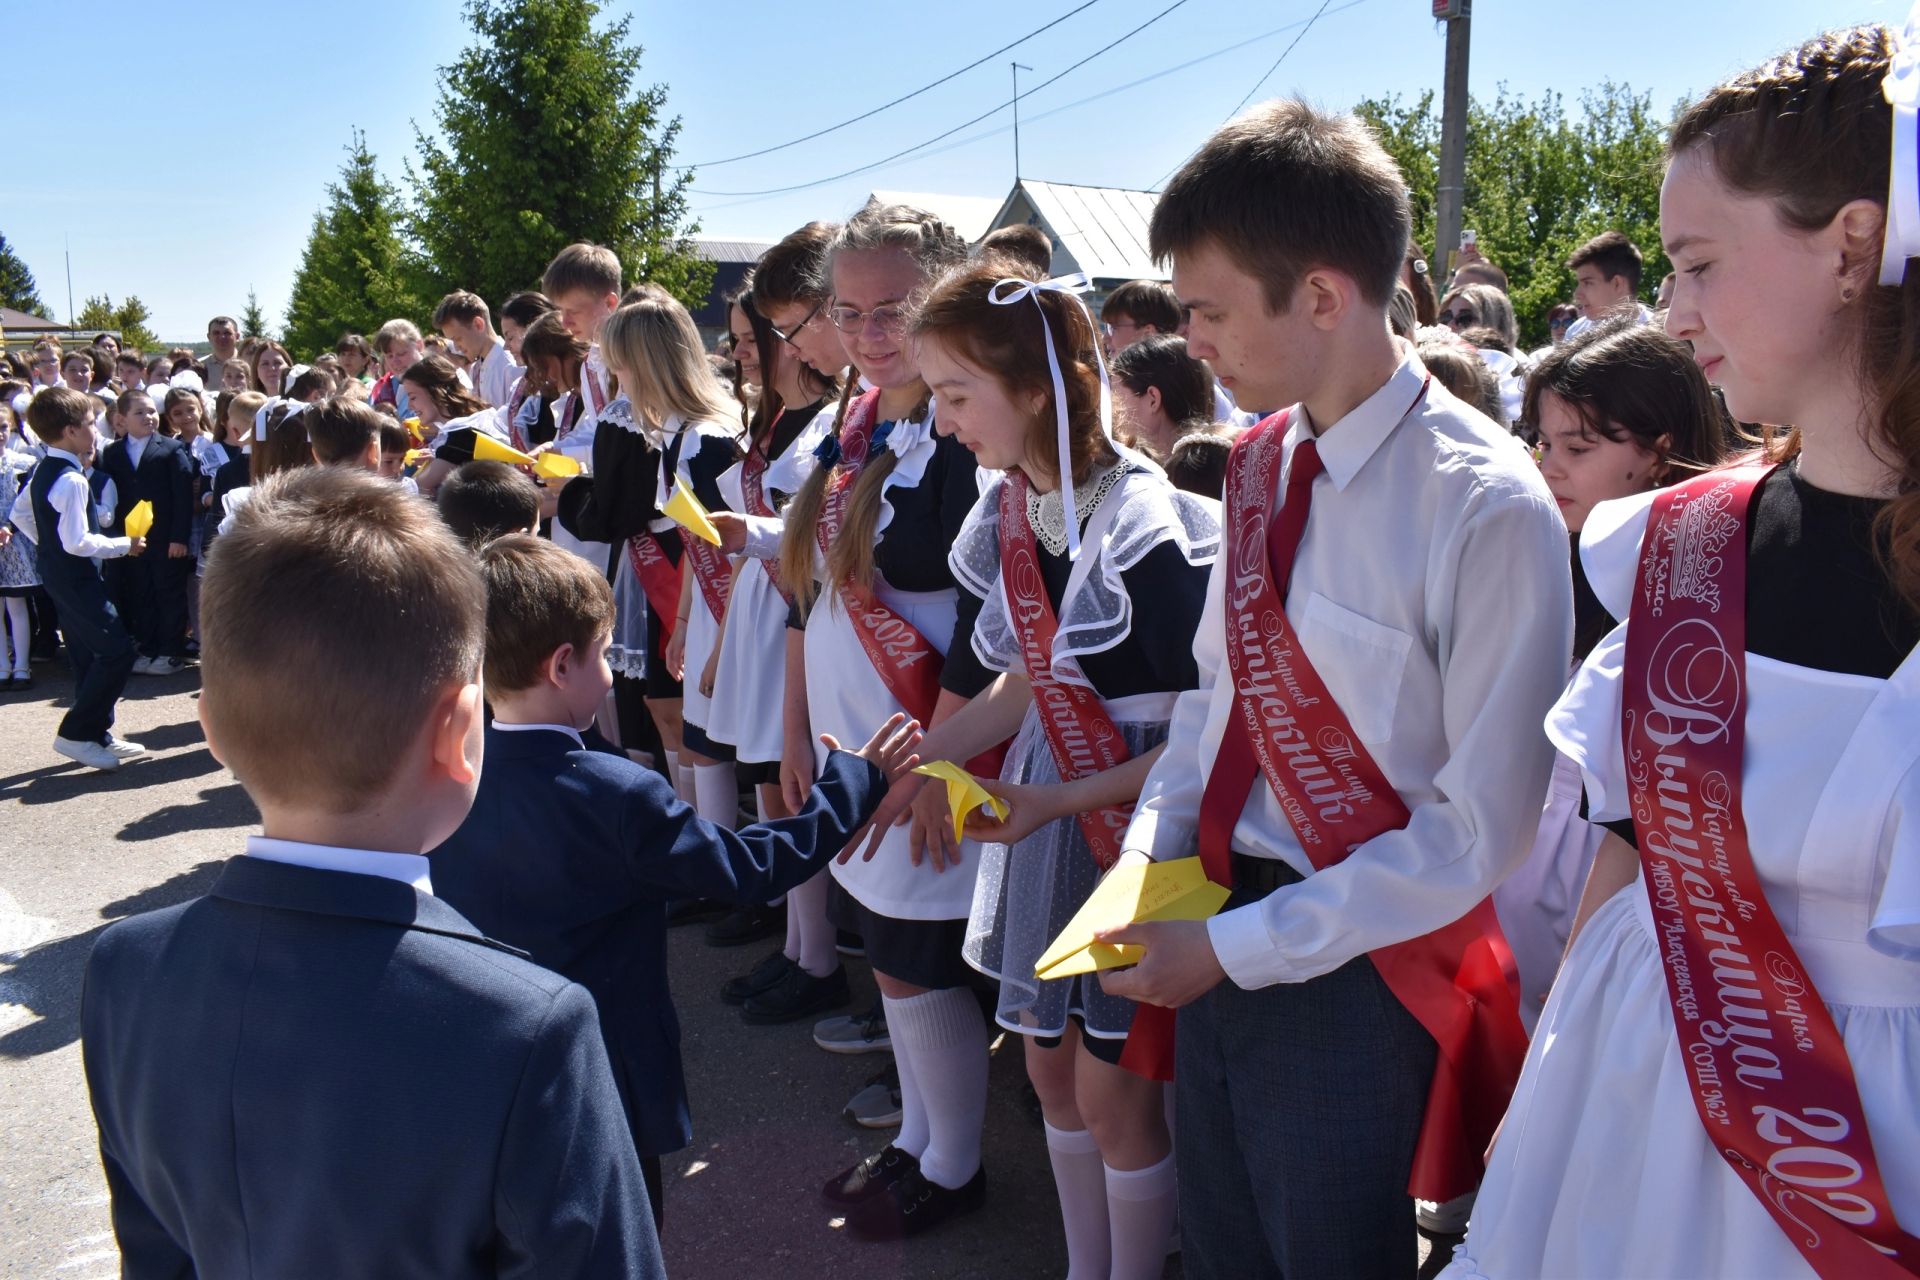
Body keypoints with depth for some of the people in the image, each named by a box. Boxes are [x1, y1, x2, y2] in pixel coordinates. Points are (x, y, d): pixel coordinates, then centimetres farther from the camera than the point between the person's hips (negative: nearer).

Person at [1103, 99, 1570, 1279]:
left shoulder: (1487, 507, -21)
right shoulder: (1262, 465, 0)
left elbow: (1480, 830, -19)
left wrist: (1235, 950, -18)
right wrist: (1152, 850, -3)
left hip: (1353, 978, -6)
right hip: (1218, 944, 6)